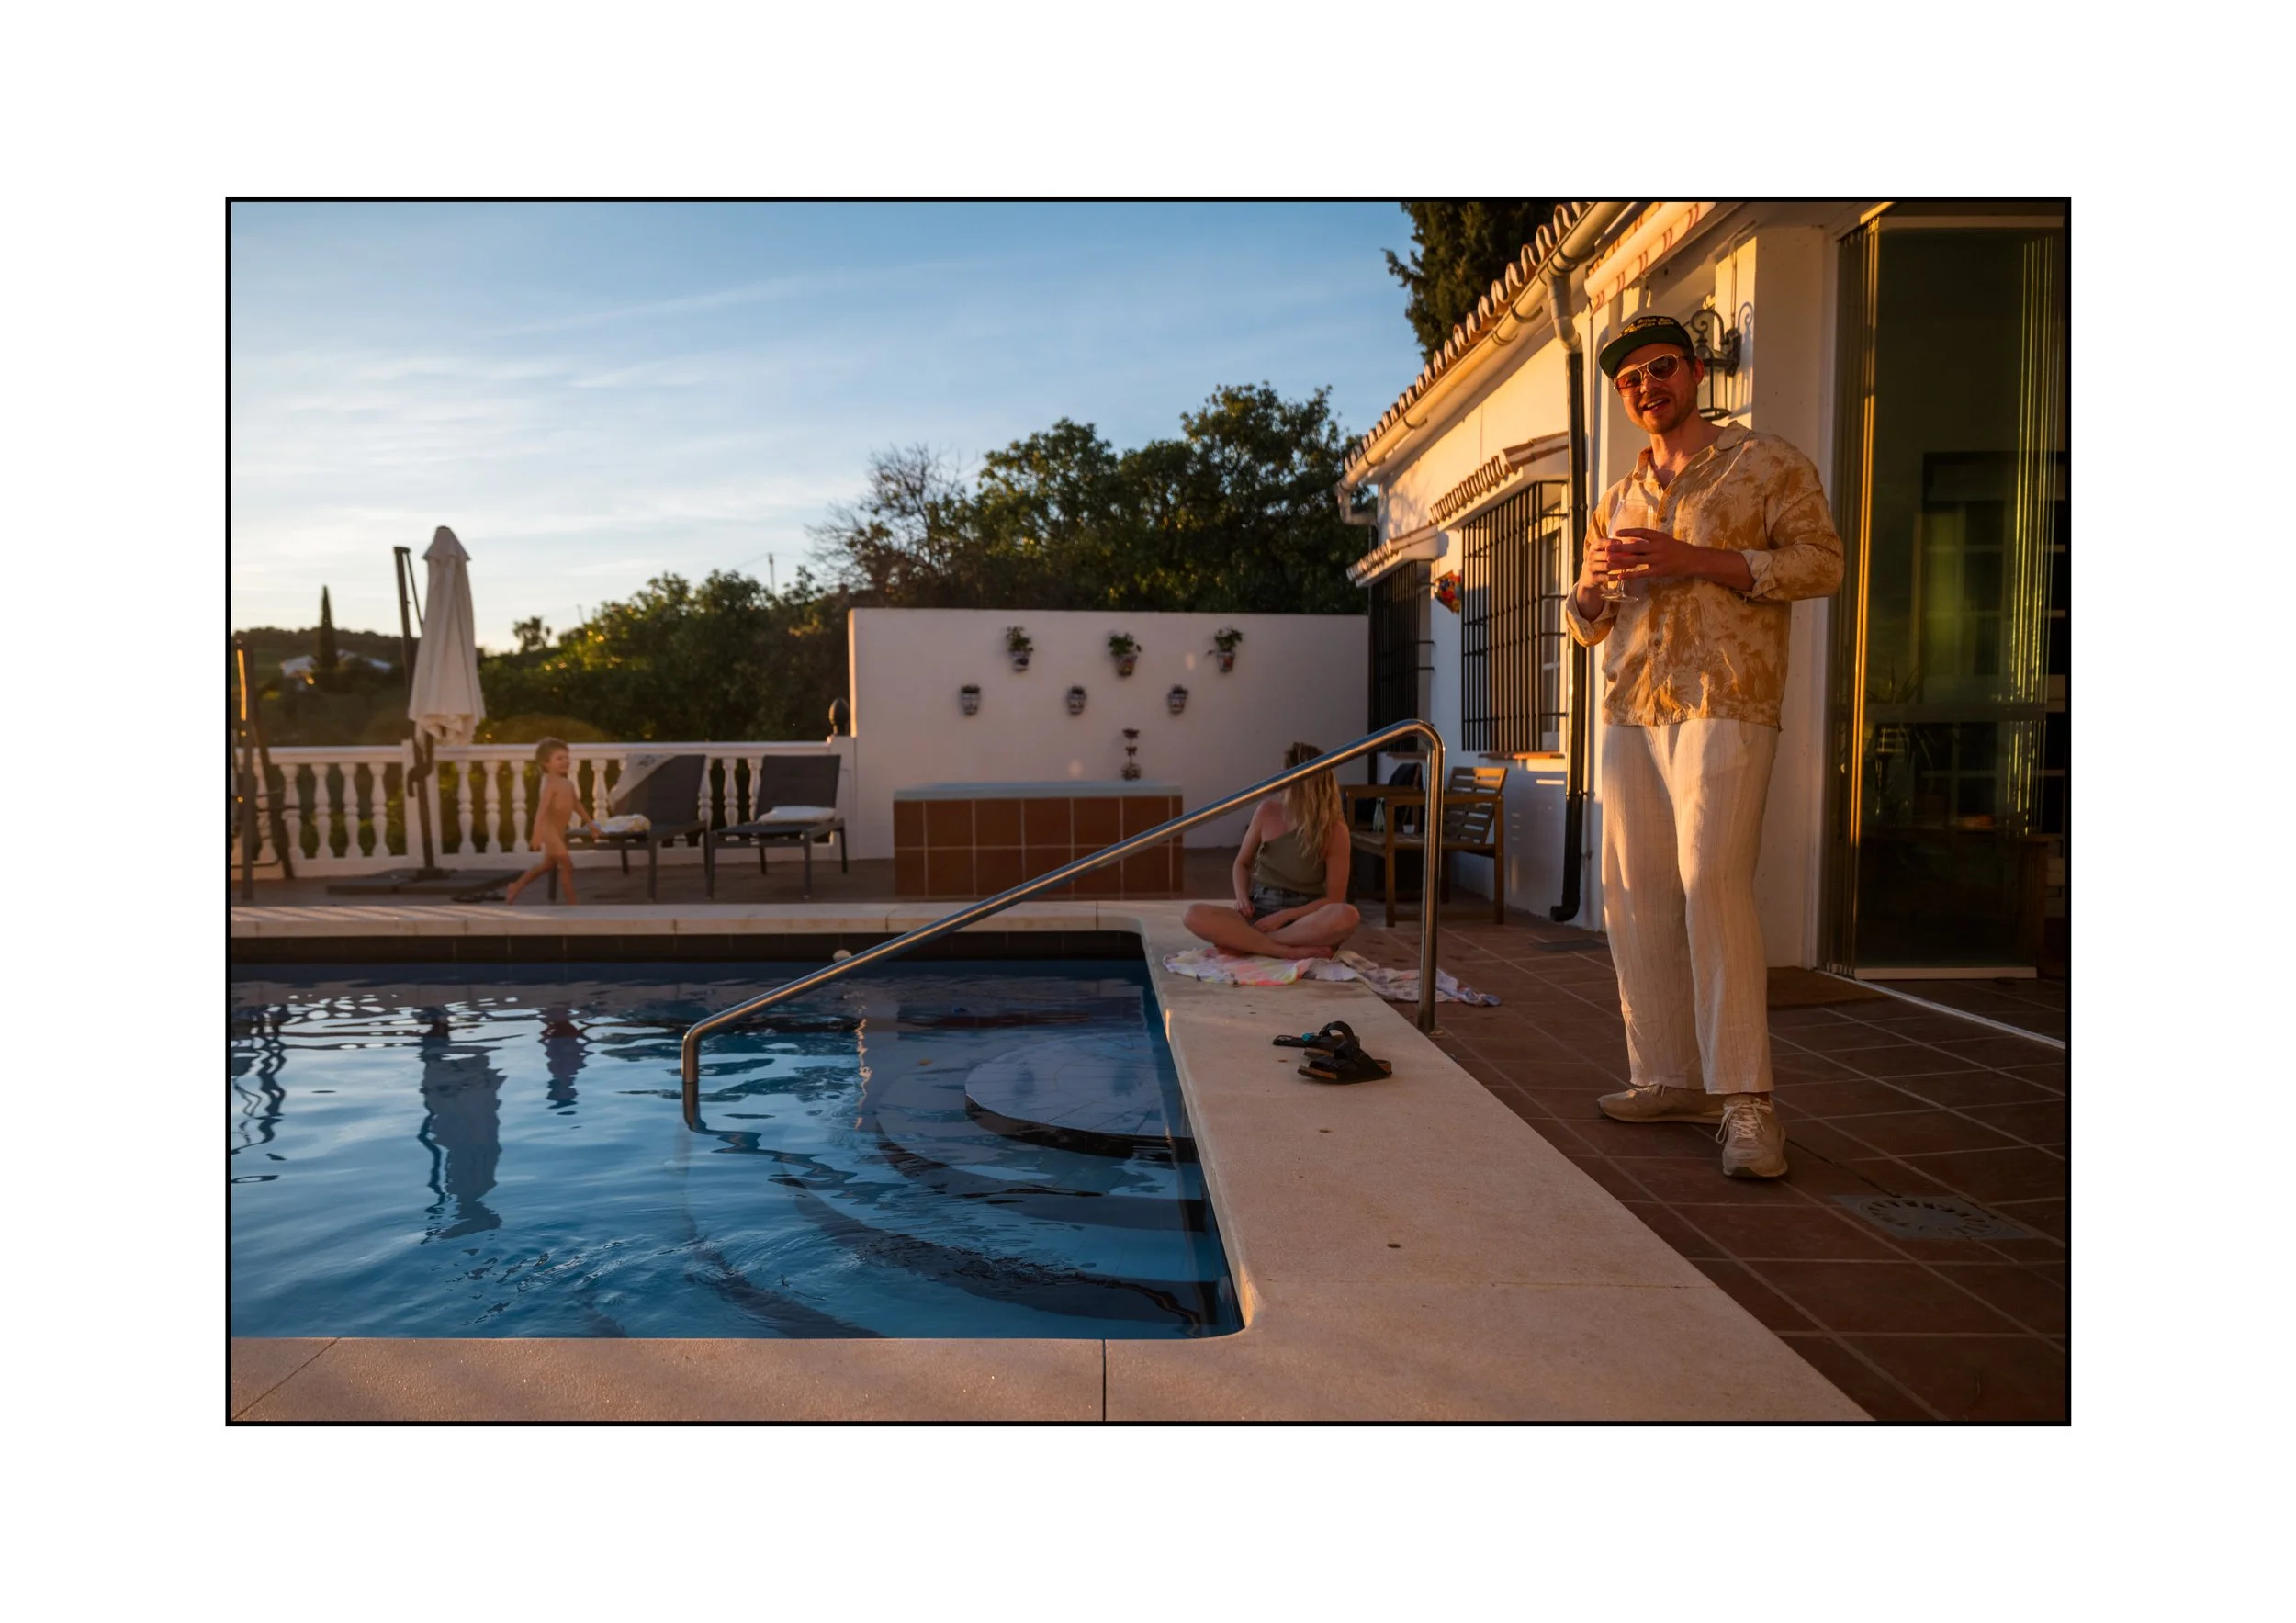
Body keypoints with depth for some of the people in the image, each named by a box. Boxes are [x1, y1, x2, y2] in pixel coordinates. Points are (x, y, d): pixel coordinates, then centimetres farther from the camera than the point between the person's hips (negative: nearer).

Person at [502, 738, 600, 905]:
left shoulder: (568, 783, 10)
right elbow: (542, 810, -28)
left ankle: (516, 886, 39)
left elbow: (577, 805, 23)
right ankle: (572, 902, -1)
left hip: (560, 831, 10)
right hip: (550, 829, -10)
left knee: (548, 864, 24)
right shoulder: (550, 784, -18)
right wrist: (537, 835, -36)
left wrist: (590, 823, 28)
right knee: (566, 863, -9)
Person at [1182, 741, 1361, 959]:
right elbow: (1242, 863, 14)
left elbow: (1334, 899, -7)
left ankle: (1244, 940, -27)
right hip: (1259, 913, 2)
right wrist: (1242, 896, -6)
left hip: (1304, 919, -2)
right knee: (1195, 914, -26)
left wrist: (1285, 916, -16)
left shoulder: (1335, 830, -7)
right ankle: (1292, 952, -30)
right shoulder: (1267, 811, 0)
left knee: (1347, 917, -37)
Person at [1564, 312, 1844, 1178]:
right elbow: (1587, 627, 25)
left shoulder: (1765, 461, 7)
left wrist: (1694, 560, -14)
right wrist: (1591, 589, 1)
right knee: (1633, 896, 3)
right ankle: (1669, 1076, 12)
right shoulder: (1616, 501, 22)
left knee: (1711, 881, -17)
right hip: (1629, 713, 6)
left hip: (1724, 707, -6)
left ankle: (1744, 1097, -12)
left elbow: (1822, 560, -5)